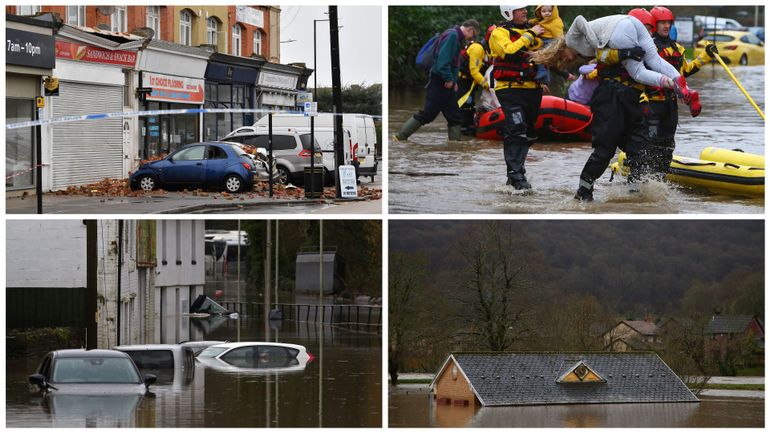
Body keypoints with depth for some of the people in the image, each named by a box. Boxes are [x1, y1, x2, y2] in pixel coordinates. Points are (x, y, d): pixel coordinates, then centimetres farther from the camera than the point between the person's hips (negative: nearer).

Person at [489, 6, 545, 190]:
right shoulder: (500, 33, -3)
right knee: (516, 131, -17)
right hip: (510, 90, -8)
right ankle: (515, 174, -20)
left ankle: (516, 171, 19)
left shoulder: (529, 31, 20)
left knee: (527, 134, 10)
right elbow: (510, 51, -22)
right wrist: (530, 35, -15)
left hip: (531, 90, 8)